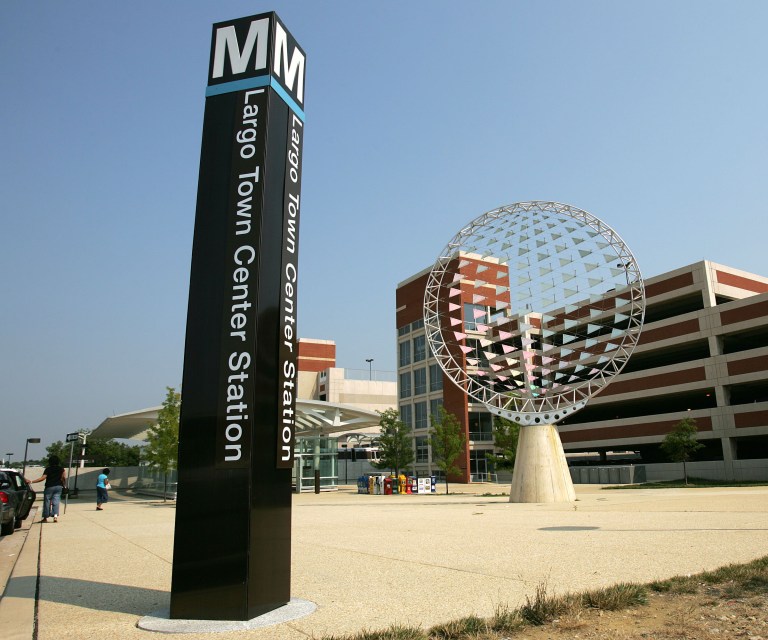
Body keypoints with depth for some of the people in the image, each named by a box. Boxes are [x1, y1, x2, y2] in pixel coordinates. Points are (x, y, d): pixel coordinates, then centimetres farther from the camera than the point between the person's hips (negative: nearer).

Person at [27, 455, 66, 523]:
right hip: (58, 487, 3)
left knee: (47, 501, 6)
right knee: (56, 501, 2)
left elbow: (43, 478, -14)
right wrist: (63, 484, 11)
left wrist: (32, 481, -12)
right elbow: (64, 477, -4)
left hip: (49, 487, -3)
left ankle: (45, 517, 13)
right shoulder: (61, 469, 5)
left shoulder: (48, 469, -5)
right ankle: (55, 516, -15)